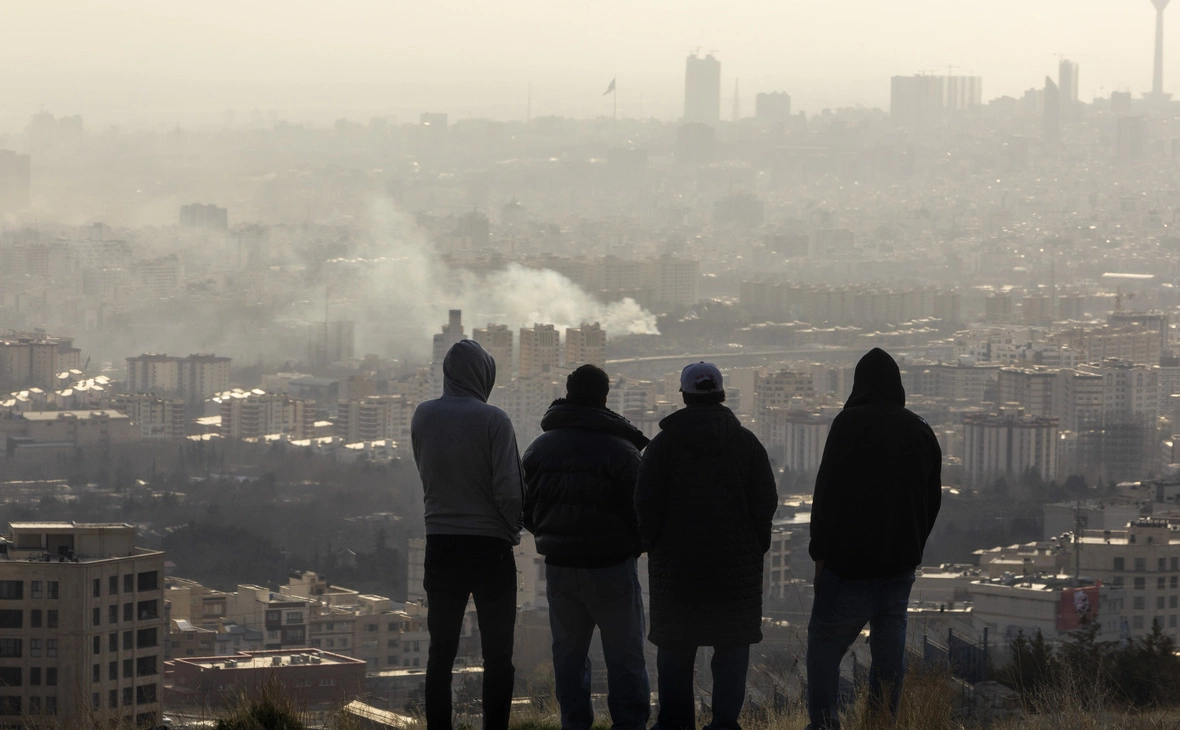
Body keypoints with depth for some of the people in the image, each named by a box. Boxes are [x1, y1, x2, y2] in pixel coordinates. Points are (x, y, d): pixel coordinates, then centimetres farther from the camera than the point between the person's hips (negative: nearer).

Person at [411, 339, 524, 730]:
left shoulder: (423, 416, 0)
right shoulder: (492, 420, -13)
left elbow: (426, 474, 9)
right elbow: (509, 489, -15)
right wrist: (511, 529, 1)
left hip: (440, 545, 4)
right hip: (490, 547, -4)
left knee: (441, 652, 9)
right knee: (498, 654, 3)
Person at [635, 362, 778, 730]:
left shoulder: (663, 444, -3)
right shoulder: (746, 443, 0)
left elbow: (646, 505, -4)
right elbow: (766, 502, 1)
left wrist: (655, 546, 8)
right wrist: (755, 546, 12)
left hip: (675, 561, 0)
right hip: (737, 560, 0)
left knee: (675, 645, 8)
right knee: (732, 644, 4)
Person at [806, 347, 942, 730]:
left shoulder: (851, 423, -9)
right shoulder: (921, 431, 10)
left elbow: (827, 491, -12)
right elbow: (933, 499, 16)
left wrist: (820, 552, -7)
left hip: (851, 561, -5)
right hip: (901, 562, 5)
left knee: (825, 643, 1)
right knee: (889, 650, 9)